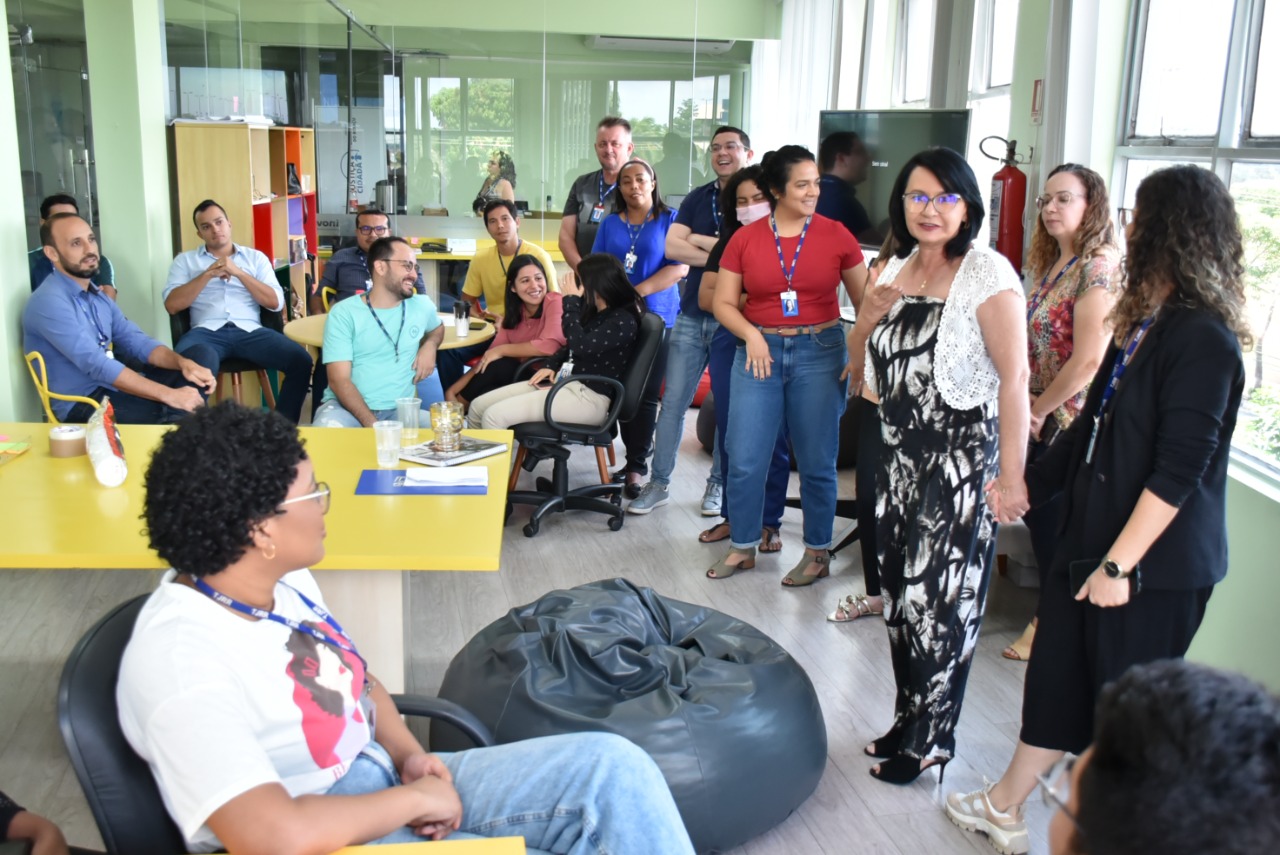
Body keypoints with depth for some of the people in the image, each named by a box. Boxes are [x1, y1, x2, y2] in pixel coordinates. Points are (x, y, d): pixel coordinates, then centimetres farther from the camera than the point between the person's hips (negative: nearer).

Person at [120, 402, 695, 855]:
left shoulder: (281, 580, 0)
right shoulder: (179, 661, -26)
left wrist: (409, 755, -4)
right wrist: (415, 799, -21)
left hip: (382, 781, 8)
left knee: (610, 766, -7)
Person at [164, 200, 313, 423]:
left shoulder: (256, 257, 20)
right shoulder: (185, 260, 19)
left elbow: (276, 303, 7)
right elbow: (172, 305, 4)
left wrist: (238, 272, -2)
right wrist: (208, 274, -3)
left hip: (250, 331, 2)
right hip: (207, 332, -2)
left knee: (301, 360, -26)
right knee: (194, 369, -40)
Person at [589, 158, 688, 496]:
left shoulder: (670, 220, 0)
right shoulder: (610, 223, 13)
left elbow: (680, 267, -9)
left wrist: (637, 292, -18)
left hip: (656, 317, -4)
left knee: (646, 395, -2)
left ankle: (635, 468, 4)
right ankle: (637, 456, 19)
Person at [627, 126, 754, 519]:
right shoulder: (697, 198, 9)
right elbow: (672, 247, -3)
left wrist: (701, 241, -9)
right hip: (692, 315, 4)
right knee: (673, 402, 4)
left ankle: (718, 484, 21)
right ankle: (659, 483, 13)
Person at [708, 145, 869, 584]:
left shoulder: (835, 235, -1)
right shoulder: (745, 239, 0)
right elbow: (723, 304, 3)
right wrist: (752, 335, -14)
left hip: (819, 353, -1)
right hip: (759, 352, 1)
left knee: (817, 462, 6)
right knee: (744, 460, 3)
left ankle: (818, 553, 22)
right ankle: (742, 547, 21)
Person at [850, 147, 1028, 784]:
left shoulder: (987, 274, -12)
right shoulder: (897, 270, 10)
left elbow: (1014, 377, -17)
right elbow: (861, 366, 15)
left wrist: (1011, 474, -20)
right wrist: (868, 318, -5)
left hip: (961, 459, -7)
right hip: (900, 455, 7)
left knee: (940, 600, 1)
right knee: (901, 593, 13)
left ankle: (930, 739, 18)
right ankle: (909, 720, 30)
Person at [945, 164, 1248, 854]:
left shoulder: (1202, 339, -20)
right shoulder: (1145, 323, 8)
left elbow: (1180, 468, -22)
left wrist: (1119, 564, -20)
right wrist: (1030, 484, 19)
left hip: (1154, 567, -9)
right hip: (1090, 539, 9)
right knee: (1054, 676, 19)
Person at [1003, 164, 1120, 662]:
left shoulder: (1097, 268, -16)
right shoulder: (1051, 265, 11)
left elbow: (1089, 360, -21)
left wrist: (1038, 409, -11)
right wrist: (1030, 409, 3)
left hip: (1072, 422, -8)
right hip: (1040, 421, 8)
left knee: (1052, 524, 3)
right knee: (1036, 515, 14)